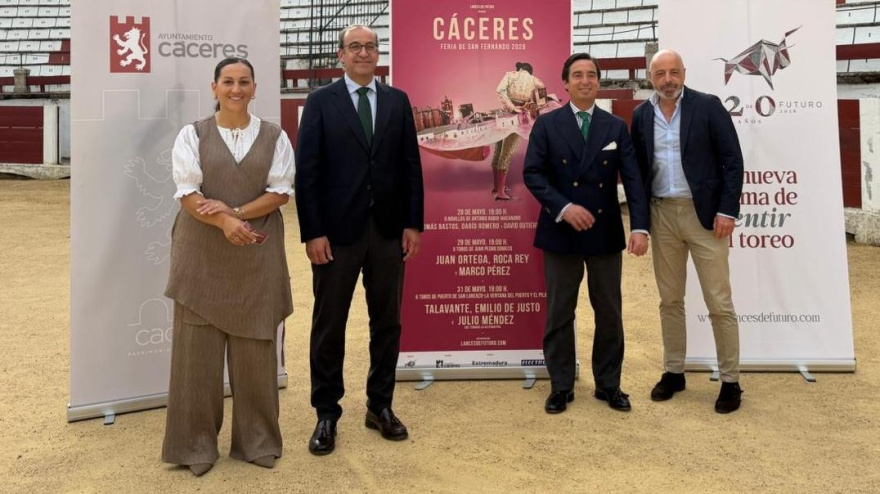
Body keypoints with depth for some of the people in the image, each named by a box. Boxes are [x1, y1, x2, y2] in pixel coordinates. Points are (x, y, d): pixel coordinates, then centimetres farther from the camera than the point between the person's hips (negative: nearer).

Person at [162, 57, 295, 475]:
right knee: (197, 348, 2)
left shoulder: (274, 136, 6)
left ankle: (257, 439, 19)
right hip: (201, 252, 0)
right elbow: (187, 193, -5)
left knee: (255, 347, 5)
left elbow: (281, 191, -1)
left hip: (257, 253, 1)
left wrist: (236, 211, -15)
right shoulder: (192, 135, 3)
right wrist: (224, 223, -21)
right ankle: (196, 442, 15)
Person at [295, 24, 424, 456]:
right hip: (338, 229, -2)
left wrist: (413, 223, 0)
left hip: (389, 229, 3)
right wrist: (313, 232, -11)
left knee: (386, 321, 10)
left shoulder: (397, 101, 8)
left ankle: (380, 406, 25)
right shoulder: (321, 102, 0)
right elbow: (306, 171, -5)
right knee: (329, 325, 6)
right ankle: (327, 413, 19)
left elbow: (411, 166, 6)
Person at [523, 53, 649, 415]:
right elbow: (532, 173, -7)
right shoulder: (547, 125, 1)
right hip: (561, 232, -1)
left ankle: (608, 384, 24)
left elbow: (633, 179, -3)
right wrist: (564, 207, -21)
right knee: (559, 314, 6)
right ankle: (561, 386, 19)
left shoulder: (616, 127, 5)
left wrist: (640, 227, -16)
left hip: (606, 233, 2)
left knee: (609, 313, 9)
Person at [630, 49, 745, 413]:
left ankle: (730, 381, 13)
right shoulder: (641, 116, 6)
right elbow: (637, 168, 10)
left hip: (704, 213, -3)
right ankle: (673, 371, 25)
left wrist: (727, 210, -12)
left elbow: (732, 160, -6)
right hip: (661, 215, 4)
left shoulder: (708, 106, -4)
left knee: (719, 303, 1)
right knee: (670, 300, 12)